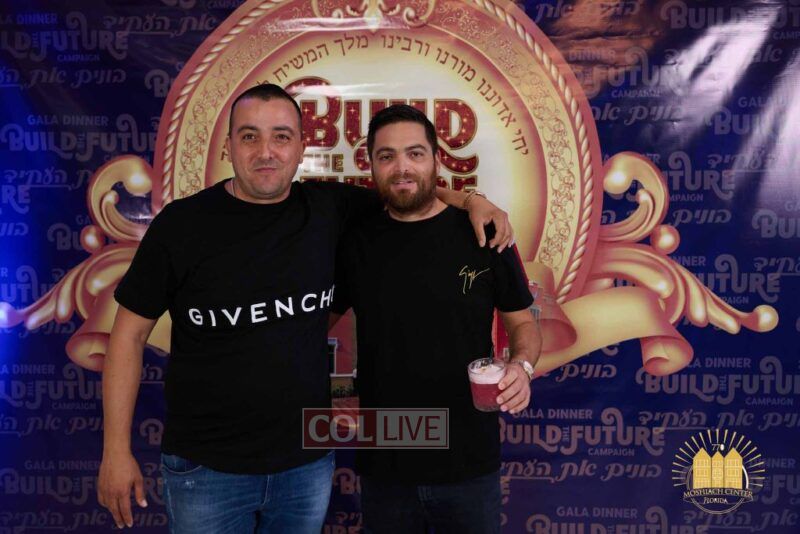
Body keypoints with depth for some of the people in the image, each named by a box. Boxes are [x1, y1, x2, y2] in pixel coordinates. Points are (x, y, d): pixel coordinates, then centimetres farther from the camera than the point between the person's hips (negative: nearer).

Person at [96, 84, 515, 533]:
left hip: (308, 462, 3)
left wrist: (469, 201, -6)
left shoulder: (328, 208, -3)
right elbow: (131, 333, -3)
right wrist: (117, 450, -4)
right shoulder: (181, 224, -9)